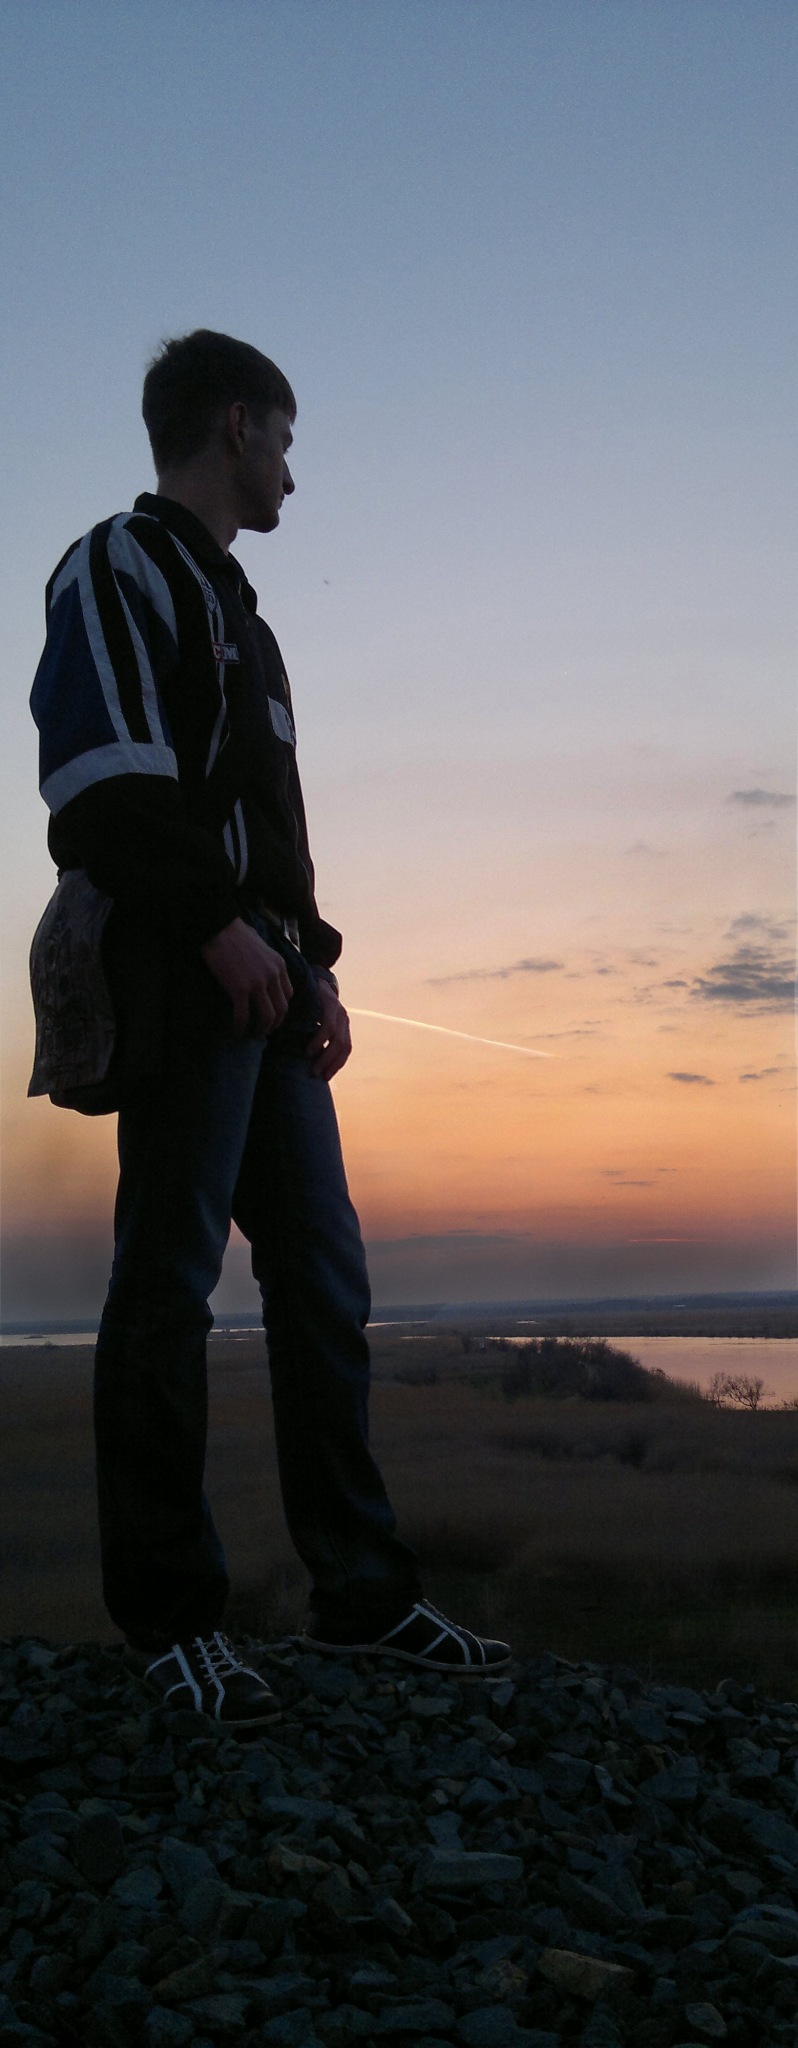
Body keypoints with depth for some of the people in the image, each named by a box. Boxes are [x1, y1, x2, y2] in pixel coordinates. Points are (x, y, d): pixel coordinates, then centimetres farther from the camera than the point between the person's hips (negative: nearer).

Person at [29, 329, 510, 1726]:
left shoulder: (233, 605, 29)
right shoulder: (122, 567, 1)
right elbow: (106, 774, -14)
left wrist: (313, 960, 16)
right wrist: (220, 926, -19)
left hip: (263, 989, 9)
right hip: (181, 984, -9)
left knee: (323, 1281, 6)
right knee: (169, 1285, -6)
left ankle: (361, 1593, 13)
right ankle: (169, 1617, 2)